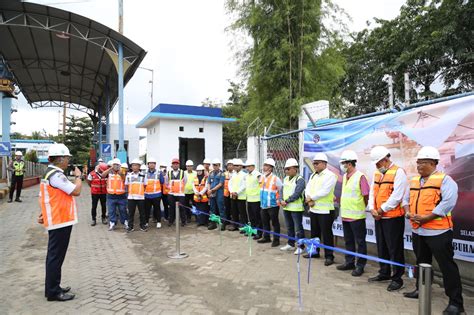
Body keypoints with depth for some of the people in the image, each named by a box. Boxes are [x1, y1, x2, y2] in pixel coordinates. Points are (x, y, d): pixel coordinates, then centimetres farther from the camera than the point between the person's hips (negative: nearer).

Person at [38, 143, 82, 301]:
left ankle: (53, 287, 28)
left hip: (56, 219, 11)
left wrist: (43, 213, 14)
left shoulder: (49, 173, 13)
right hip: (60, 221, -11)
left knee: (54, 255, 17)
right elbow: (76, 191, -20)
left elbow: (44, 197, 17)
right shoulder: (56, 175, -20)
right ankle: (53, 292, 8)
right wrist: (78, 176, -5)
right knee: (56, 256, -2)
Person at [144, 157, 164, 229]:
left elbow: (162, 182, 7)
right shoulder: (145, 173, 5)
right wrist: (146, 188, 5)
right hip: (147, 195, 2)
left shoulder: (159, 173, -1)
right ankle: (146, 222, 21)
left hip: (156, 194, -2)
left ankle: (158, 222, 13)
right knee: (147, 209, 9)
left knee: (157, 208, 4)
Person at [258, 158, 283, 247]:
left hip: (273, 205, -7)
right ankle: (266, 237, 31)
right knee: (265, 222, 17)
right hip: (263, 205, 8)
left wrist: (279, 200, -4)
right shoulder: (263, 178, 8)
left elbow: (281, 190, -10)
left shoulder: (275, 179, -15)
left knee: (275, 223, 4)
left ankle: (276, 239, 14)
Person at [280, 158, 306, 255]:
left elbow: (297, 193, -20)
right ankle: (290, 244, 30)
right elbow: (282, 190, 12)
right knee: (289, 227, 18)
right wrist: (282, 200, -6)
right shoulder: (285, 179, 13)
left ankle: (300, 247, 9)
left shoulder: (300, 180, -12)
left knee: (298, 228, -1)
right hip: (286, 207, 8)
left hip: (296, 208, -8)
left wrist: (287, 201, -18)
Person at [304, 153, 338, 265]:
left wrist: (311, 197, -12)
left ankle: (329, 256, 9)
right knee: (314, 232, 17)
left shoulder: (330, 176, -12)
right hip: (313, 209, 8)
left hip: (325, 210, -8)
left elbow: (324, 192, -21)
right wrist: (309, 200, -10)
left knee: (326, 234, -1)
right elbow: (308, 189, 8)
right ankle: (314, 252, 31)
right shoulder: (313, 176, 14)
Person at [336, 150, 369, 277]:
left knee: (360, 242, 5)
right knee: (348, 241, 17)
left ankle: (360, 266, 15)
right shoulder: (345, 176, 9)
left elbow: (366, 196, -12)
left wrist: (359, 208, -2)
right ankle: (350, 262, 29)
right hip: (345, 215, 8)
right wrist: (345, 206, 14)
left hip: (356, 216, -8)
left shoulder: (360, 176, -15)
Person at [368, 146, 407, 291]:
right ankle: (384, 273, 31)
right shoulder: (377, 173, 13)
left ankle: (397, 278, 13)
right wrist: (372, 209, -1)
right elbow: (372, 193, 14)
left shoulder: (398, 172, -11)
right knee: (381, 247, 16)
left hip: (393, 218, -8)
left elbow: (396, 196, -18)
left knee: (395, 249, 0)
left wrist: (381, 210, -13)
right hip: (379, 217, 8)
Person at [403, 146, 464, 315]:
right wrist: (409, 213, -5)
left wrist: (426, 217, -22)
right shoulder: (414, 181, 11)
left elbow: (448, 202, -21)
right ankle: (421, 290, 38)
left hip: (438, 232, -8)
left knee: (447, 266, -2)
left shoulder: (444, 180, -11)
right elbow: (406, 199, 16)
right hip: (418, 231, 8)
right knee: (421, 262, 21)